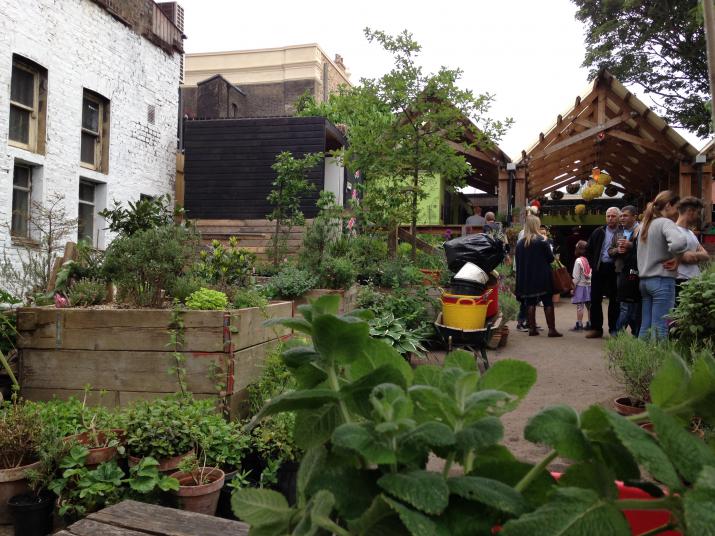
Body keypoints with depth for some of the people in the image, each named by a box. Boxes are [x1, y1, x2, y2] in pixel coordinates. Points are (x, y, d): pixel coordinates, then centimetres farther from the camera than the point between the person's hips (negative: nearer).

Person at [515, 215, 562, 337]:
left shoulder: (520, 243, 3)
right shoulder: (542, 240, -9)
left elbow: (518, 262, 7)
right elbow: (551, 258, -6)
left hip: (526, 278, 4)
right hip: (542, 277, -3)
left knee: (530, 302, 8)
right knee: (548, 302, 2)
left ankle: (532, 328, 7)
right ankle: (551, 329, 0)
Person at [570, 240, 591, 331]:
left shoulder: (578, 260, -12)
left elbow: (576, 277, -12)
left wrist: (573, 287, -6)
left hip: (581, 285, -6)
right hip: (590, 285, 6)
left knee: (579, 306, -4)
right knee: (589, 306, 9)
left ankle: (579, 324, -3)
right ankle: (590, 324, 14)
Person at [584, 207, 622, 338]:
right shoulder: (598, 232, 7)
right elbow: (588, 249, 14)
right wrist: (593, 264, 6)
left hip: (614, 270, -3)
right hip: (599, 269, 3)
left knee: (614, 300, 5)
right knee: (595, 299, 3)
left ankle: (614, 329, 14)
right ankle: (596, 328, 11)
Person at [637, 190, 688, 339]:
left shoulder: (645, 224, 15)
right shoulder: (666, 223, -11)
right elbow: (679, 242, -30)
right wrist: (677, 258, -13)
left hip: (644, 279, 8)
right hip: (662, 280, -8)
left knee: (645, 326, 10)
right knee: (660, 328, -6)